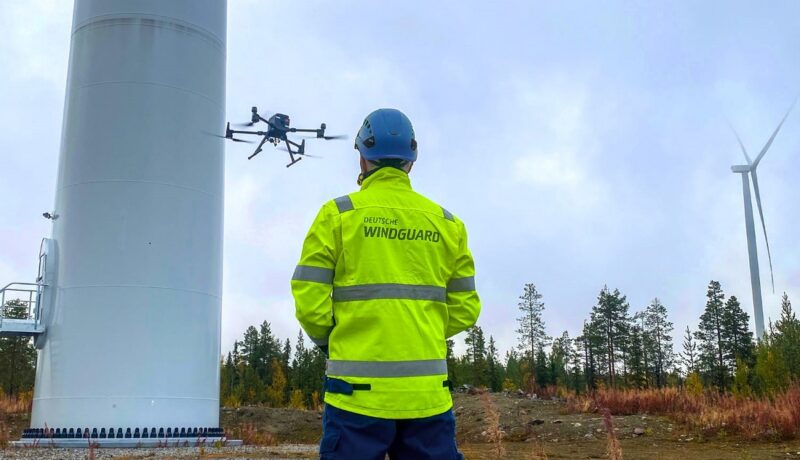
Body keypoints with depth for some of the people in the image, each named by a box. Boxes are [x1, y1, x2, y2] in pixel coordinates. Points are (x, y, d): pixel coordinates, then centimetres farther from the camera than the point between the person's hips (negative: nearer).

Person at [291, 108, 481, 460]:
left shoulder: (338, 214, -1)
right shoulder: (446, 221, 8)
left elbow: (310, 301, -5)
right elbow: (466, 309, 9)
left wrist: (327, 340, 12)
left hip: (360, 393, -3)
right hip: (428, 394, 3)